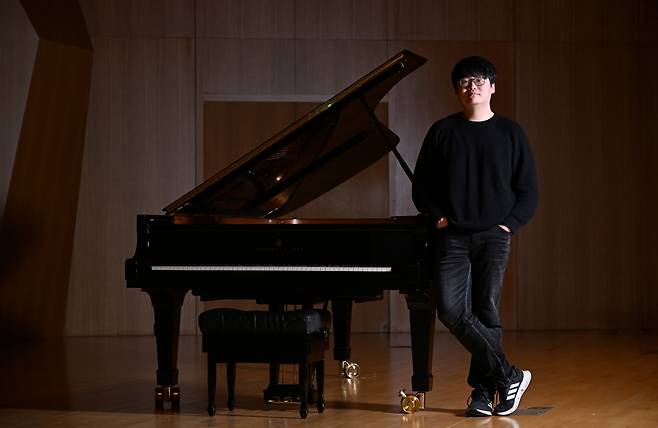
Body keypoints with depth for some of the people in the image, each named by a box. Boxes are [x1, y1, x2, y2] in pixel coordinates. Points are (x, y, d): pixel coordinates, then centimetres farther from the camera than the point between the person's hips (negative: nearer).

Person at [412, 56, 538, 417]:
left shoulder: (510, 133, 8)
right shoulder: (442, 132, 10)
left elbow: (528, 191, 8)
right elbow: (421, 185, 12)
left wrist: (508, 224, -5)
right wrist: (438, 218, -2)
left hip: (493, 236, -1)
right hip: (452, 235, 1)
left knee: (486, 309, -6)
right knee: (450, 309, -15)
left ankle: (483, 390, 5)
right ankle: (509, 376, -7)